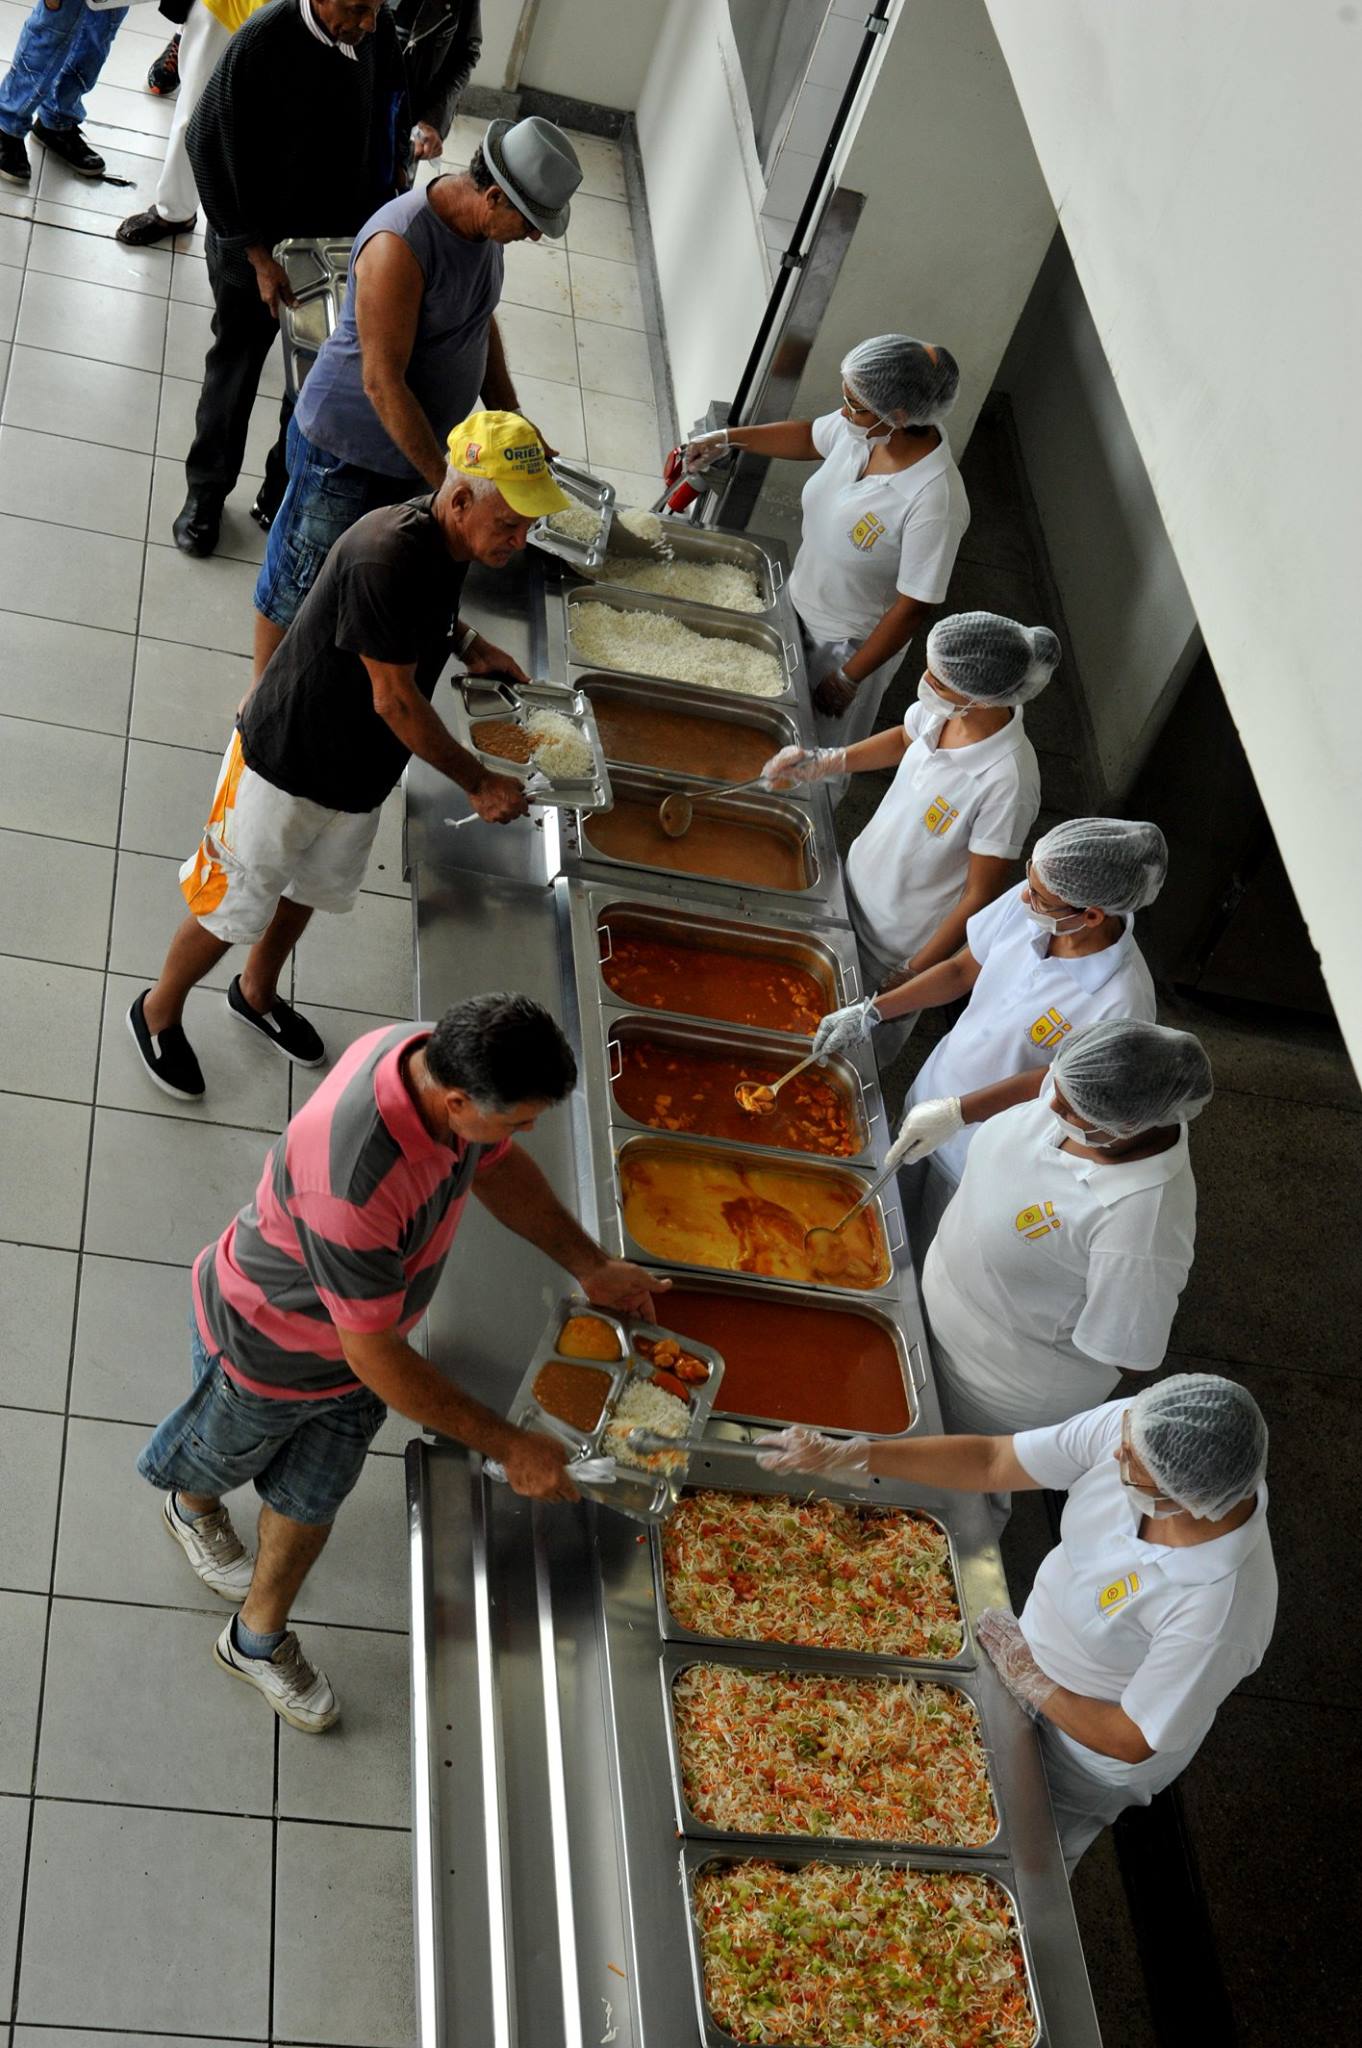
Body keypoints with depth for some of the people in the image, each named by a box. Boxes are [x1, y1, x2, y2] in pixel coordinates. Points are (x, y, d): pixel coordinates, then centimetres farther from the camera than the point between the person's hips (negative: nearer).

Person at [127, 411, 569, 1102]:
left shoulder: (446, 542, -7)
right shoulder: (385, 558, -35)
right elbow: (396, 702, -28)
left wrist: (466, 641, 1)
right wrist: (480, 784, -20)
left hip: (357, 774, 8)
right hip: (285, 763, -8)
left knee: (310, 890, 27)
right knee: (235, 908, 9)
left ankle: (256, 994, 53)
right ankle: (159, 1011, 35)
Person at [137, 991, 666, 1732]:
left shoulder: (441, 1058, -25)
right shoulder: (351, 1186, -49)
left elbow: (496, 1166, 0)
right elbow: (377, 1359, -36)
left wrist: (592, 1267, -2)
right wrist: (510, 1447, -29)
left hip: (363, 1333, 6)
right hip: (266, 1345, -6)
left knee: (313, 1499, 24)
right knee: (219, 1459, 29)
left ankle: (258, 1641, 49)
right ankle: (191, 1507, 64)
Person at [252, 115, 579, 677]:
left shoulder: (481, 224, -5)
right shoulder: (399, 245, -32)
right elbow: (382, 383, -31)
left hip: (415, 441, 8)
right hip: (349, 450, -8)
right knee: (299, 588, 11)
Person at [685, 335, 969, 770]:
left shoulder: (935, 501, -39)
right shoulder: (864, 428, -19)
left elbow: (914, 606, -29)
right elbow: (809, 438, 6)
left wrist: (849, 678, -20)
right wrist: (728, 438, -4)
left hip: (852, 642, -7)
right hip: (801, 606, 7)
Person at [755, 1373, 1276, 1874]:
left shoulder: (1218, 1612, -43)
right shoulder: (1132, 1428, -29)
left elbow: (1131, 1742, -27)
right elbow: (991, 1463, -17)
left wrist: (1031, 1684, -15)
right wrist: (846, 1457, -20)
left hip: (1092, 1758, -5)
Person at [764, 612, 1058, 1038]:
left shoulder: (1007, 782, -38)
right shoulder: (942, 710, -18)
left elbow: (981, 895, -26)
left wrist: (913, 974, -18)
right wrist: (825, 762, -3)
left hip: (904, 944, -6)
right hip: (859, 886, 6)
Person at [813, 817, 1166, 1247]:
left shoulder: (1122, 1005, -38)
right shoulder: (1028, 905, -21)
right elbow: (962, 970, -4)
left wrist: (957, 1113, -28)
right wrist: (871, 1013, -7)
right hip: (933, 1094, 6)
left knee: (932, 1268, 19)